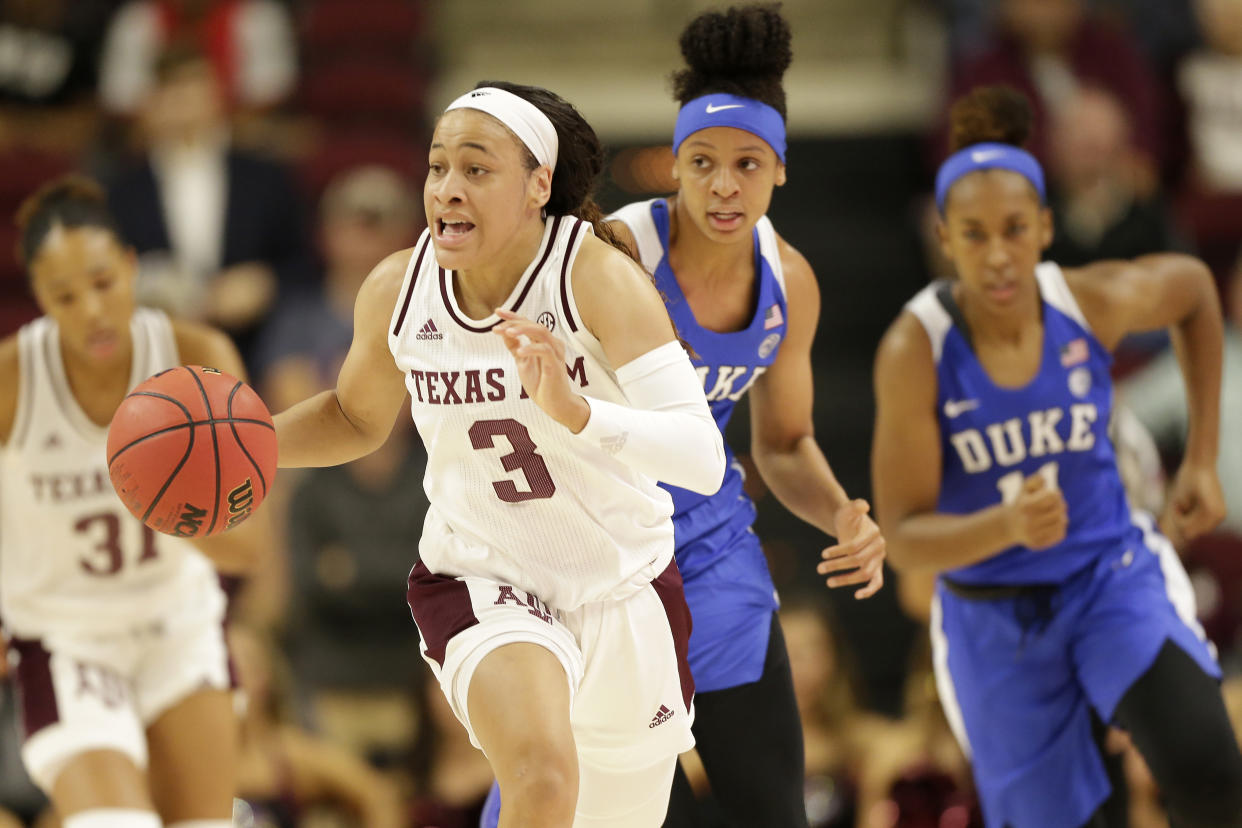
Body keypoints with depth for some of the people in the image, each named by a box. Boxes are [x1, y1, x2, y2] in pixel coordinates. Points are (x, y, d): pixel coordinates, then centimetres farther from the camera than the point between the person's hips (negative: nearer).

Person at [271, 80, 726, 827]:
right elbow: (358, 418, 12)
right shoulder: (397, 291, -11)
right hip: (481, 582, 0)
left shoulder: (596, 275, -22)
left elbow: (704, 459, -31)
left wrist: (572, 408, -47)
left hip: (625, 589, 0)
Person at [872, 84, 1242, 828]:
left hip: (1115, 577, 1)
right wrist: (1007, 526, -40)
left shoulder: (1096, 302, -15)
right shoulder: (915, 350, -21)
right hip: (992, 620, 0)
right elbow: (904, 538, -20)